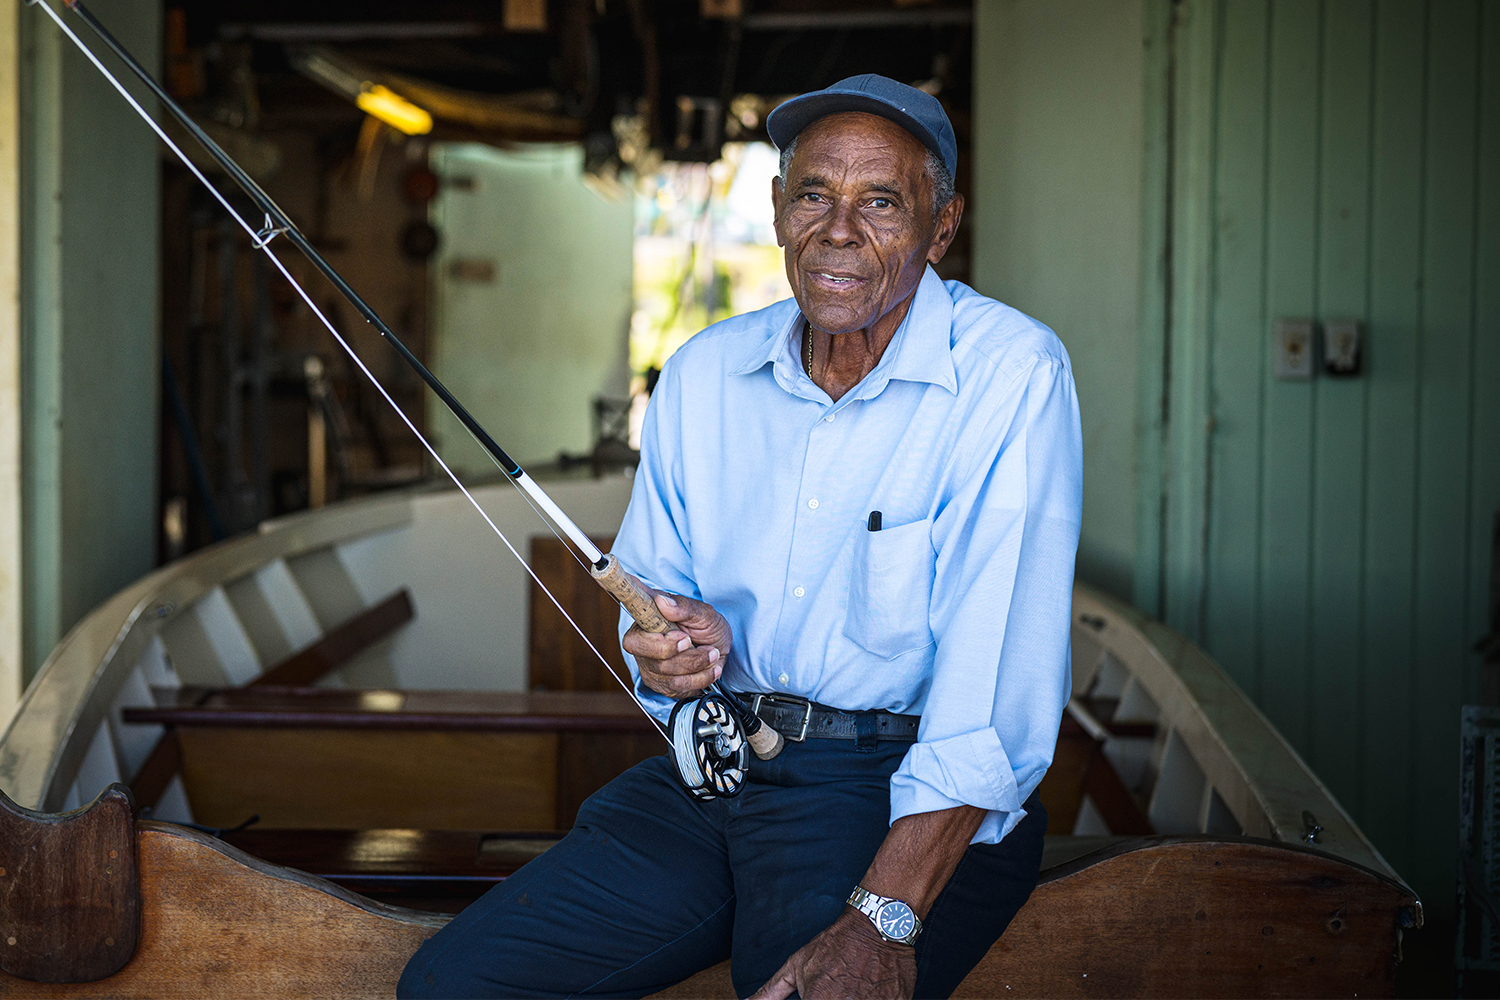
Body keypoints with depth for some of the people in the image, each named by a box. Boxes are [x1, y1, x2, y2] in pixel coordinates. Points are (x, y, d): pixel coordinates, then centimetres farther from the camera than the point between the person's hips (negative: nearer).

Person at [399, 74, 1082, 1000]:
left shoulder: (1010, 375, -13)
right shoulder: (703, 372, 7)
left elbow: (996, 691, -21)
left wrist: (882, 920, -29)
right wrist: (675, 651, -8)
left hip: (920, 801, -5)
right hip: (713, 770, 5)